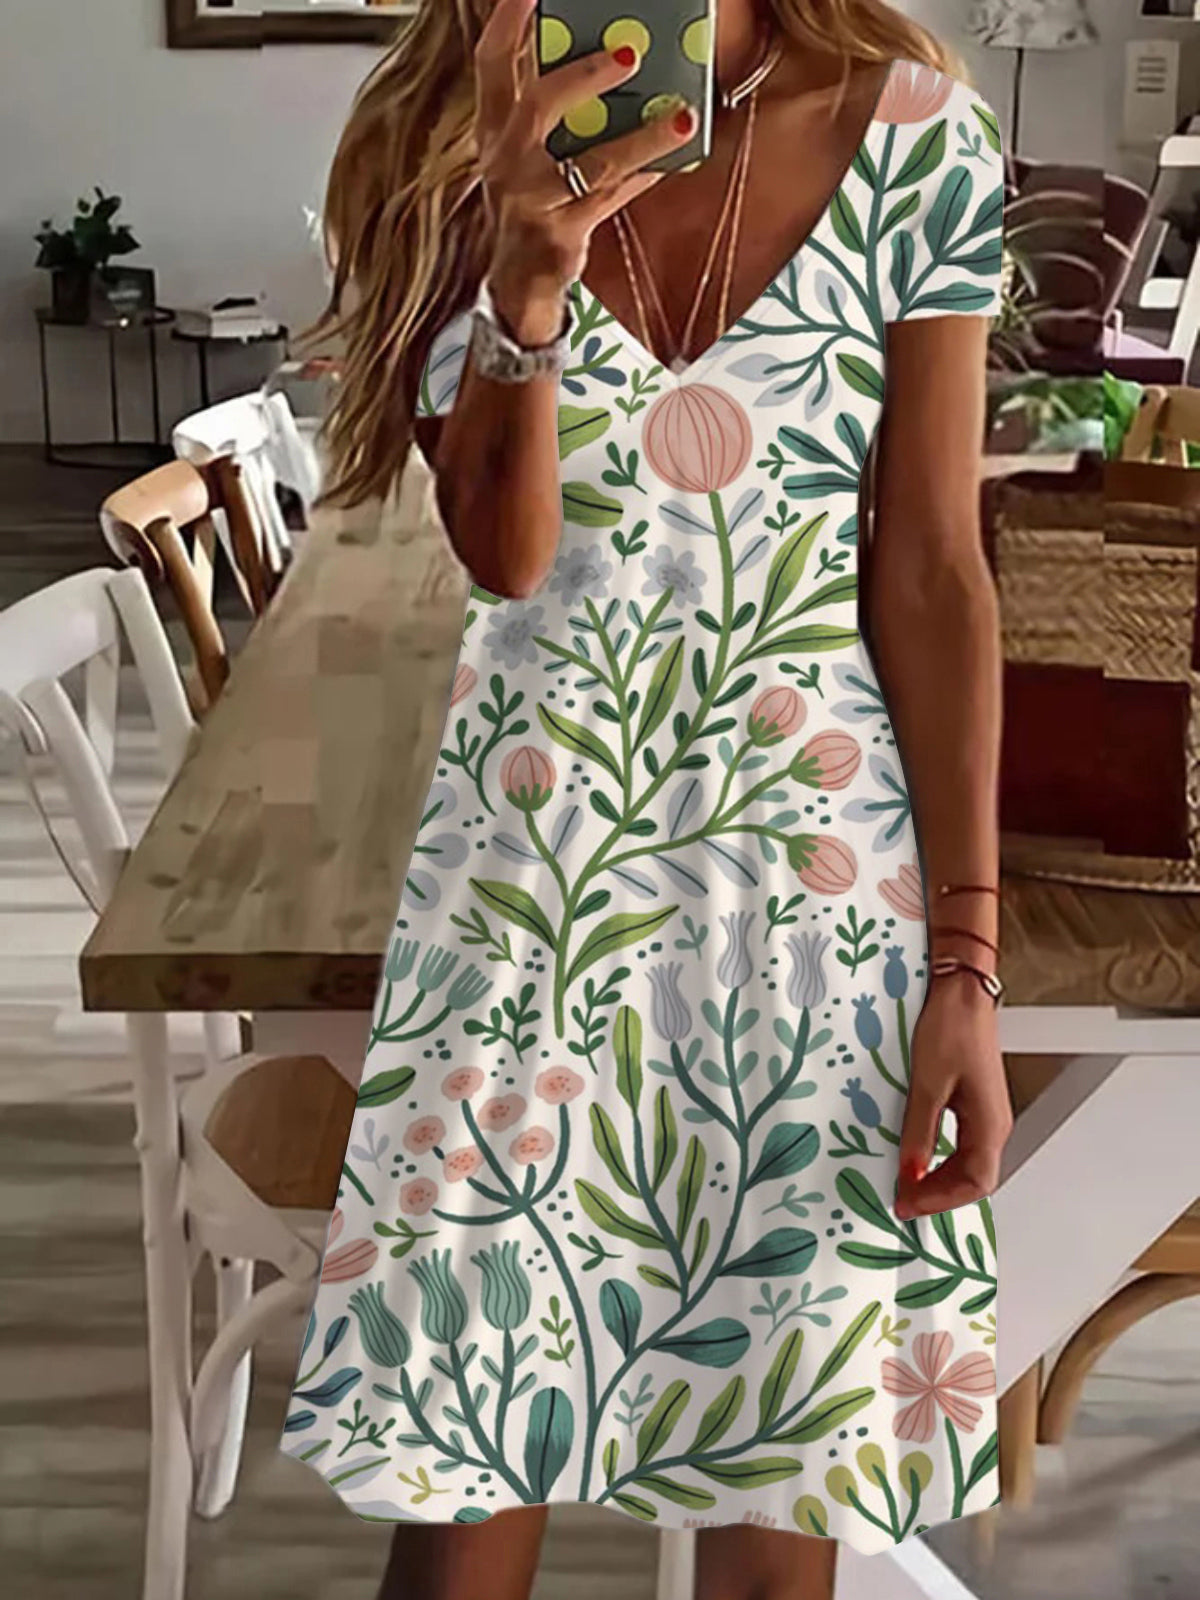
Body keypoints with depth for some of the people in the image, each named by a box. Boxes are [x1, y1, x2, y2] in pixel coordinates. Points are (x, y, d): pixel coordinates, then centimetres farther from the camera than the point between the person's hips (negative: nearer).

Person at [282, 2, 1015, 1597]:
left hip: (815, 859, 0)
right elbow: (502, 554, -8)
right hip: (534, 843, 1)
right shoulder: (460, 143, -2)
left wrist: (966, 956, -6)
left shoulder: (918, 135, -5)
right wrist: (527, 277, -26)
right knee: (461, 1456, 5)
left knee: (781, 1448, 9)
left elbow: (932, 573, -4)